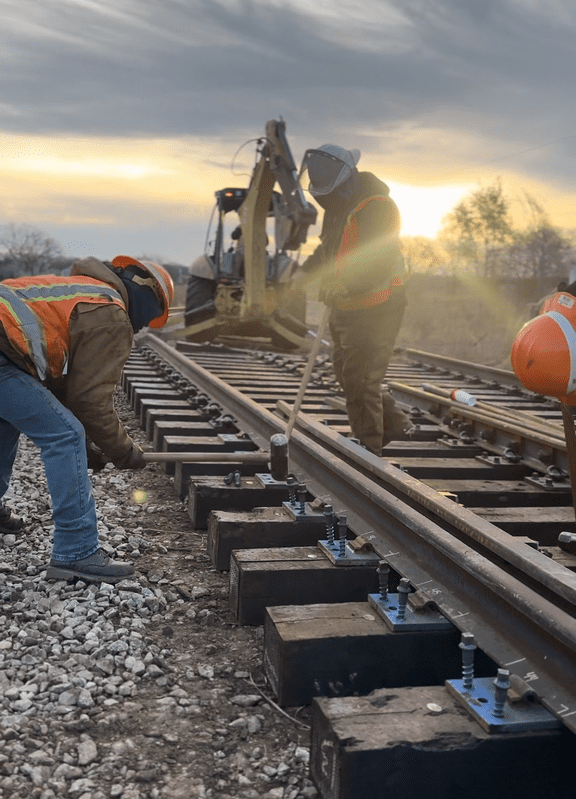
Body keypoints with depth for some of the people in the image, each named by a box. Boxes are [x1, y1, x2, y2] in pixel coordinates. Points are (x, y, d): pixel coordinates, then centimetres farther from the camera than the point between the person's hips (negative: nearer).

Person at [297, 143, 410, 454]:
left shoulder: (377, 208, -21)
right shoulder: (340, 204, 9)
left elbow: (378, 264, -30)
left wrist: (345, 286, -40)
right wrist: (306, 270, 16)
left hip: (375, 308, -10)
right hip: (346, 308, 10)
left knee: (360, 379, -6)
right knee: (346, 373, 17)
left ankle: (368, 450, 7)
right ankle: (393, 422, 31)